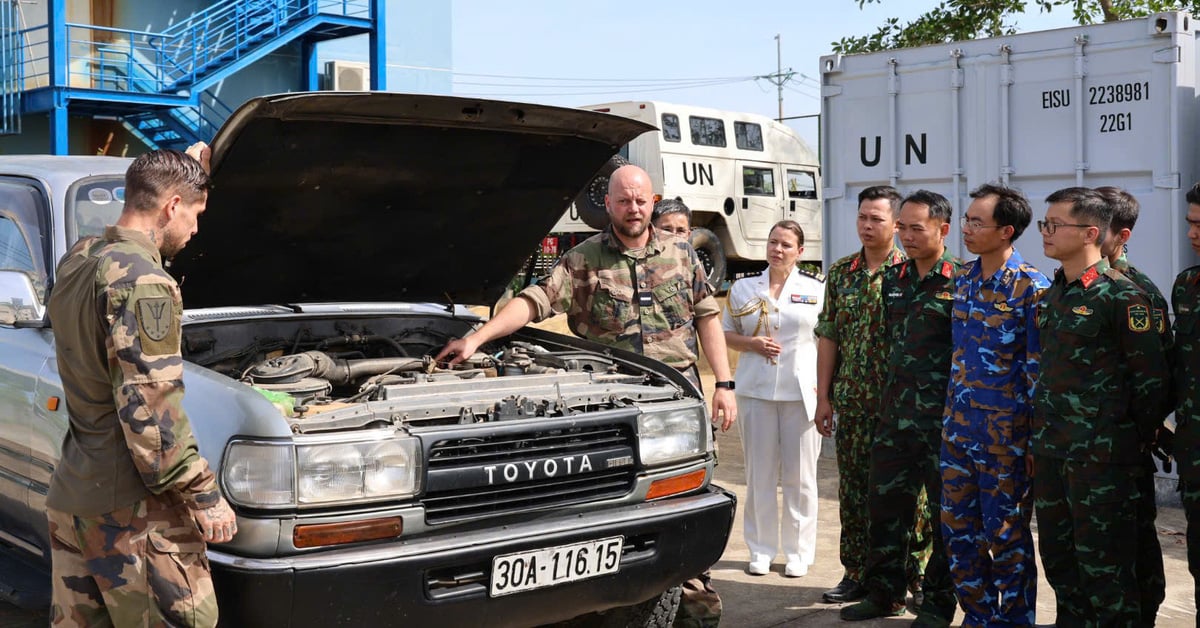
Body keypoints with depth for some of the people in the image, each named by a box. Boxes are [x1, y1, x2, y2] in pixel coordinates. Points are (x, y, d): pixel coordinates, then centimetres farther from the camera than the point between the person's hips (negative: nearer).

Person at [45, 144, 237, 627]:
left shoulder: (76, 261, 9)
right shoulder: (141, 281, -18)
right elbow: (149, 408, -21)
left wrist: (188, 165, 35)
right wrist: (202, 496, -15)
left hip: (70, 497, 9)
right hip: (129, 512, -9)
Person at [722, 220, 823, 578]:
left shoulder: (817, 289, 5)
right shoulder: (744, 288, 10)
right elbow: (726, 335, 14)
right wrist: (752, 343, -7)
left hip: (802, 392, -1)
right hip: (756, 391, 1)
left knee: (800, 477, 3)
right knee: (760, 475, 4)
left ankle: (799, 552, 13)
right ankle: (761, 550, 14)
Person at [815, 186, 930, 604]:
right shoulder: (840, 273, 9)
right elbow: (828, 336, 10)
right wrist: (824, 396, 6)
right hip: (852, 401, 4)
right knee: (853, 489, 9)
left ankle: (916, 574, 14)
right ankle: (857, 573, 19)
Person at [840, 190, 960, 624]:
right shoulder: (893, 279, 10)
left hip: (942, 417, -6)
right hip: (895, 412, 6)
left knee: (945, 511, 5)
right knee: (885, 503, 12)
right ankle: (884, 593, 26)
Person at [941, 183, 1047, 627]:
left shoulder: (1031, 288, -13)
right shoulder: (963, 279, 8)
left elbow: (1039, 369, -12)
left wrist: (1037, 438, -12)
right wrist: (952, 412, 17)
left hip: (1005, 429, -7)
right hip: (958, 423, 7)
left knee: (1006, 534, 4)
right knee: (958, 528, 12)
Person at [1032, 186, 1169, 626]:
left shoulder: (1121, 296, -13)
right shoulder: (1051, 296, 12)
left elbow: (1152, 376, -12)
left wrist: (1139, 438, -7)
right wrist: (1043, 433, 17)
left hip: (1100, 454, -8)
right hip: (1050, 449, 8)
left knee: (1102, 558, -1)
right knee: (1058, 555, 16)